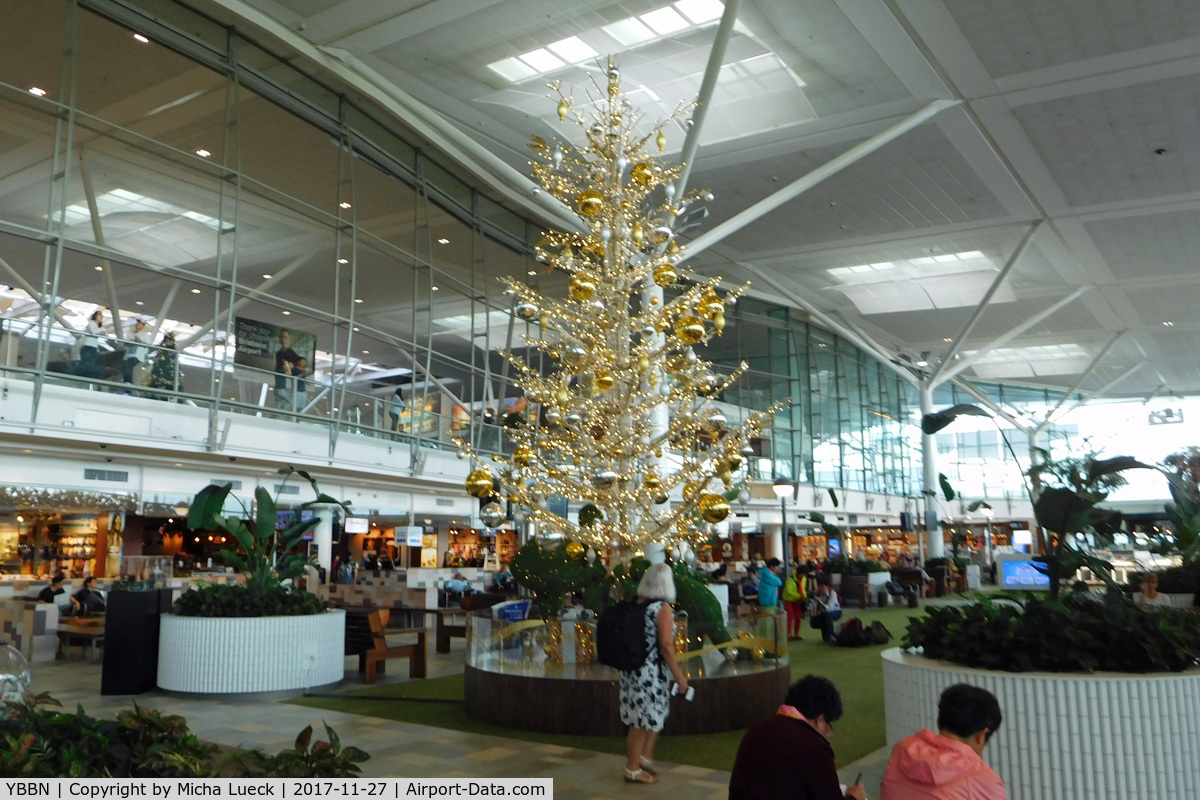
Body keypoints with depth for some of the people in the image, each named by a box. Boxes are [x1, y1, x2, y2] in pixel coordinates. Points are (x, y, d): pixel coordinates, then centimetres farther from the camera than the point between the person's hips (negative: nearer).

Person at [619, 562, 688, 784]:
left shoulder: (636, 603, 5)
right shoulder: (663, 608, -15)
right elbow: (666, 644, -19)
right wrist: (679, 675, -12)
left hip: (632, 667, 8)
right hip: (651, 671, -8)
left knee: (653, 715, 22)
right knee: (644, 719, 5)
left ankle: (645, 757, 34)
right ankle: (633, 770, 16)